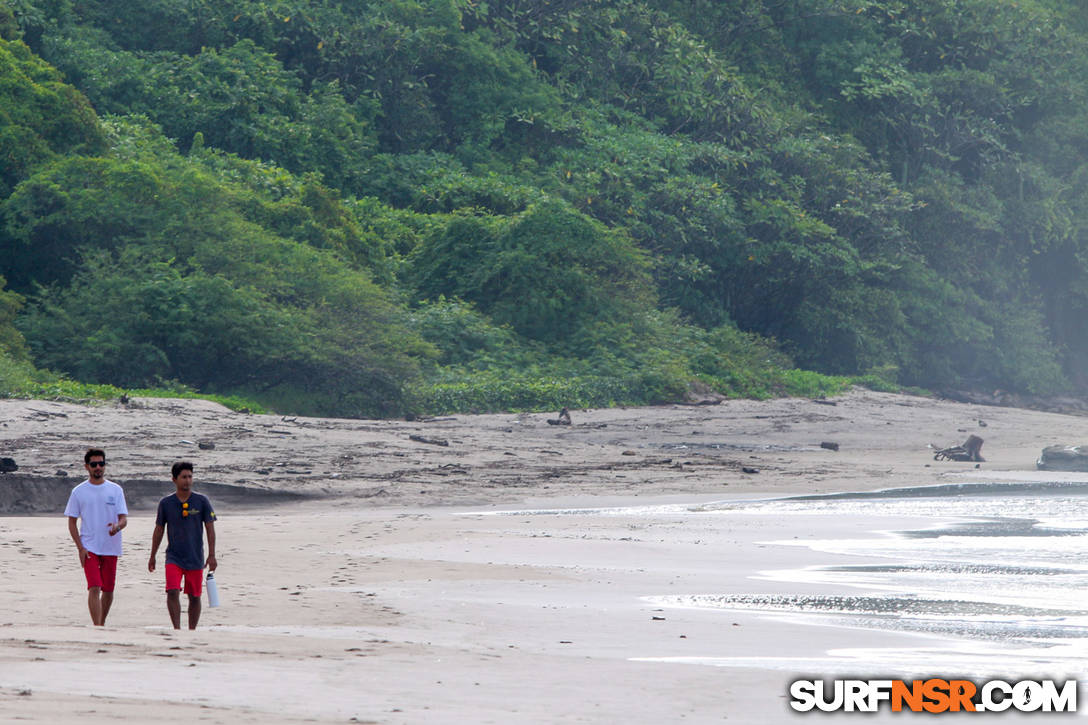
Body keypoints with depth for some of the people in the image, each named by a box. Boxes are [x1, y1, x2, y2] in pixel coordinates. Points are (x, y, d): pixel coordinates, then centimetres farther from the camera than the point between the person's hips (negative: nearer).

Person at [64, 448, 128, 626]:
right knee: (94, 588, -15)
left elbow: (124, 518, 2)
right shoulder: (78, 492, 2)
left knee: (108, 590, 9)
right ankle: (97, 628, -19)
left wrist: (118, 526, -23)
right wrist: (80, 548, -7)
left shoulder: (115, 490, 5)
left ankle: (102, 623, 28)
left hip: (111, 548, 2)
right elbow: (72, 522, 4)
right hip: (89, 548, -2)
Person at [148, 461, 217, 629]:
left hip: (195, 558, 0)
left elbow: (210, 529, 1)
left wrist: (212, 555, -6)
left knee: (194, 597, 5)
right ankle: (177, 629, -15)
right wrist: (152, 557, 13)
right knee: (173, 592, -17)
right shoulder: (166, 503, 2)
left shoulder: (202, 501, -1)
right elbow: (158, 530, 11)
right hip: (174, 557, 0)